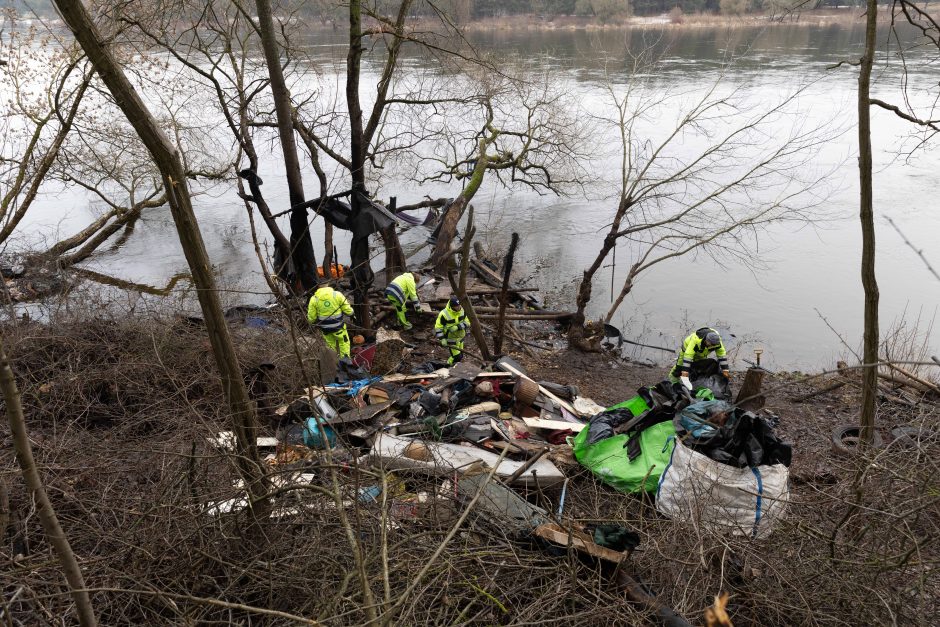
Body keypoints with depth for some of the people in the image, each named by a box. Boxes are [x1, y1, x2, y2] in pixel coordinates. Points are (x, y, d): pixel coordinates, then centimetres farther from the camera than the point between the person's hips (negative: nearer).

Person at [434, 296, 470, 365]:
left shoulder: (462, 311, -11)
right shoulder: (444, 314, -26)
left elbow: (467, 322, -10)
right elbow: (438, 327, -18)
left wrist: (457, 327, -27)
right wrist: (442, 339, -25)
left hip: (460, 337, 6)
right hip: (450, 338, -6)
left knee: (460, 355, 18)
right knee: (457, 357, -8)